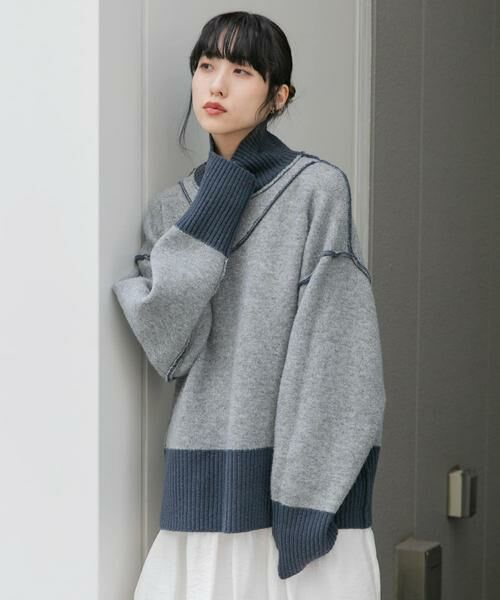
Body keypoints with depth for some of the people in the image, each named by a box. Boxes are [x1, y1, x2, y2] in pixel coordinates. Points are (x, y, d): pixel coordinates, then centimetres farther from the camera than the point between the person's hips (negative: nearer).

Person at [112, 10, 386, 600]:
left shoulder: (317, 188, -3)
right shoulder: (172, 209, 11)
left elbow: (332, 352, -8)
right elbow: (168, 347, -3)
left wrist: (308, 495, -14)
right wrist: (212, 210, -6)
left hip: (302, 468, -3)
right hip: (204, 476, 3)